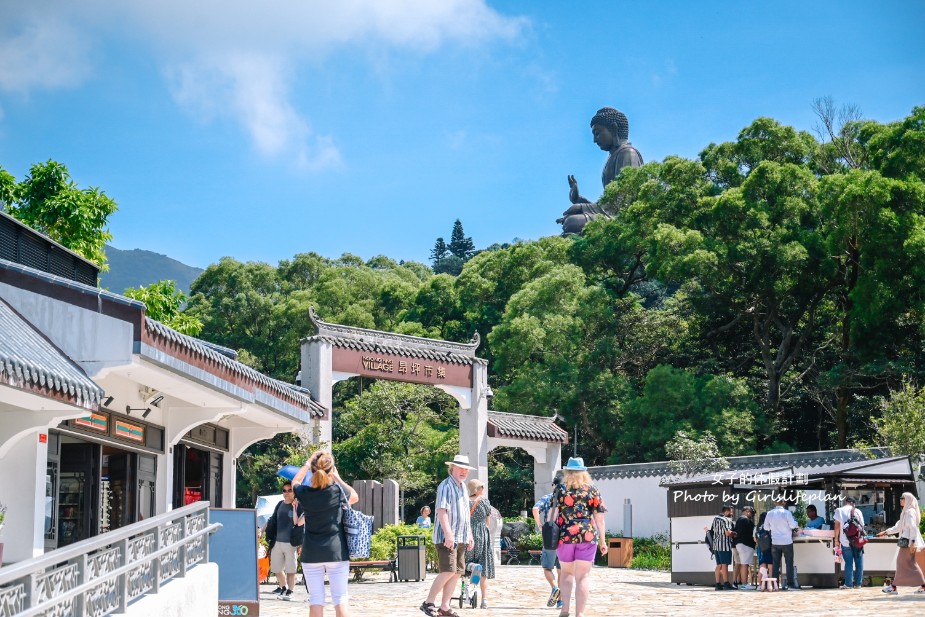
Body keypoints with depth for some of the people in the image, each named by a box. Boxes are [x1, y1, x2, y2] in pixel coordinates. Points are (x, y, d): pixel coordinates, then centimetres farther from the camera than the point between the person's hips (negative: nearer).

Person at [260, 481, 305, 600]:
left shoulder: (298, 506, -6)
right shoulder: (280, 505, 10)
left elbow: (297, 523, -13)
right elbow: (272, 520, 18)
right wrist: (262, 531, 14)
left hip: (290, 543, -6)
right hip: (277, 541, 6)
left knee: (290, 570, -1)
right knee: (276, 569, 13)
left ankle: (289, 591, 9)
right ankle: (283, 587, 31)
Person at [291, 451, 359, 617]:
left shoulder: (305, 492, -5)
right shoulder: (338, 490, -7)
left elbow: (295, 482, 21)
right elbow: (355, 497, 16)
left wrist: (307, 464, 25)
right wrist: (338, 477, 16)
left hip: (311, 554, 1)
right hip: (337, 553, -1)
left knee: (315, 600, 3)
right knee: (340, 599, 2)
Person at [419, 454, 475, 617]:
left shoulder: (462, 488, 20)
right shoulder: (446, 486, -8)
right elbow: (442, 511, -18)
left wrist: (470, 536, 23)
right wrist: (448, 533, -25)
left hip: (461, 538, 9)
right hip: (447, 537, -9)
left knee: (457, 573, 5)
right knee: (448, 571, -15)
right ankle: (428, 603, -7)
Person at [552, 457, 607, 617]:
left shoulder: (560, 489, 5)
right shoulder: (592, 490, 5)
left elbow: (553, 514, -1)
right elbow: (599, 518, 3)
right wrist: (602, 540, 7)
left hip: (565, 536, 1)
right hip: (587, 536, -1)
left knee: (567, 572, 17)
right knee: (582, 576, 2)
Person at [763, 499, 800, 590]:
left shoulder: (770, 513, 0)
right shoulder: (786, 513, -11)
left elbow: (766, 527, 6)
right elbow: (792, 525, -12)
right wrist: (797, 525, 9)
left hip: (775, 542, 3)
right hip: (787, 541, -3)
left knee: (776, 564, 9)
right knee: (789, 563, 3)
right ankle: (791, 584, -1)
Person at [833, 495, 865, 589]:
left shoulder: (839, 511, 0)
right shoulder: (858, 511, 4)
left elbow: (837, 526, -2)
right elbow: (862, 526, 5)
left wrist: (837, 539, 4)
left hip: (845, 542, -1)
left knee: (848, 563, 2)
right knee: (859, 562, 8)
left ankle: (848, 584, 1)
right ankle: (858, 583, 9)